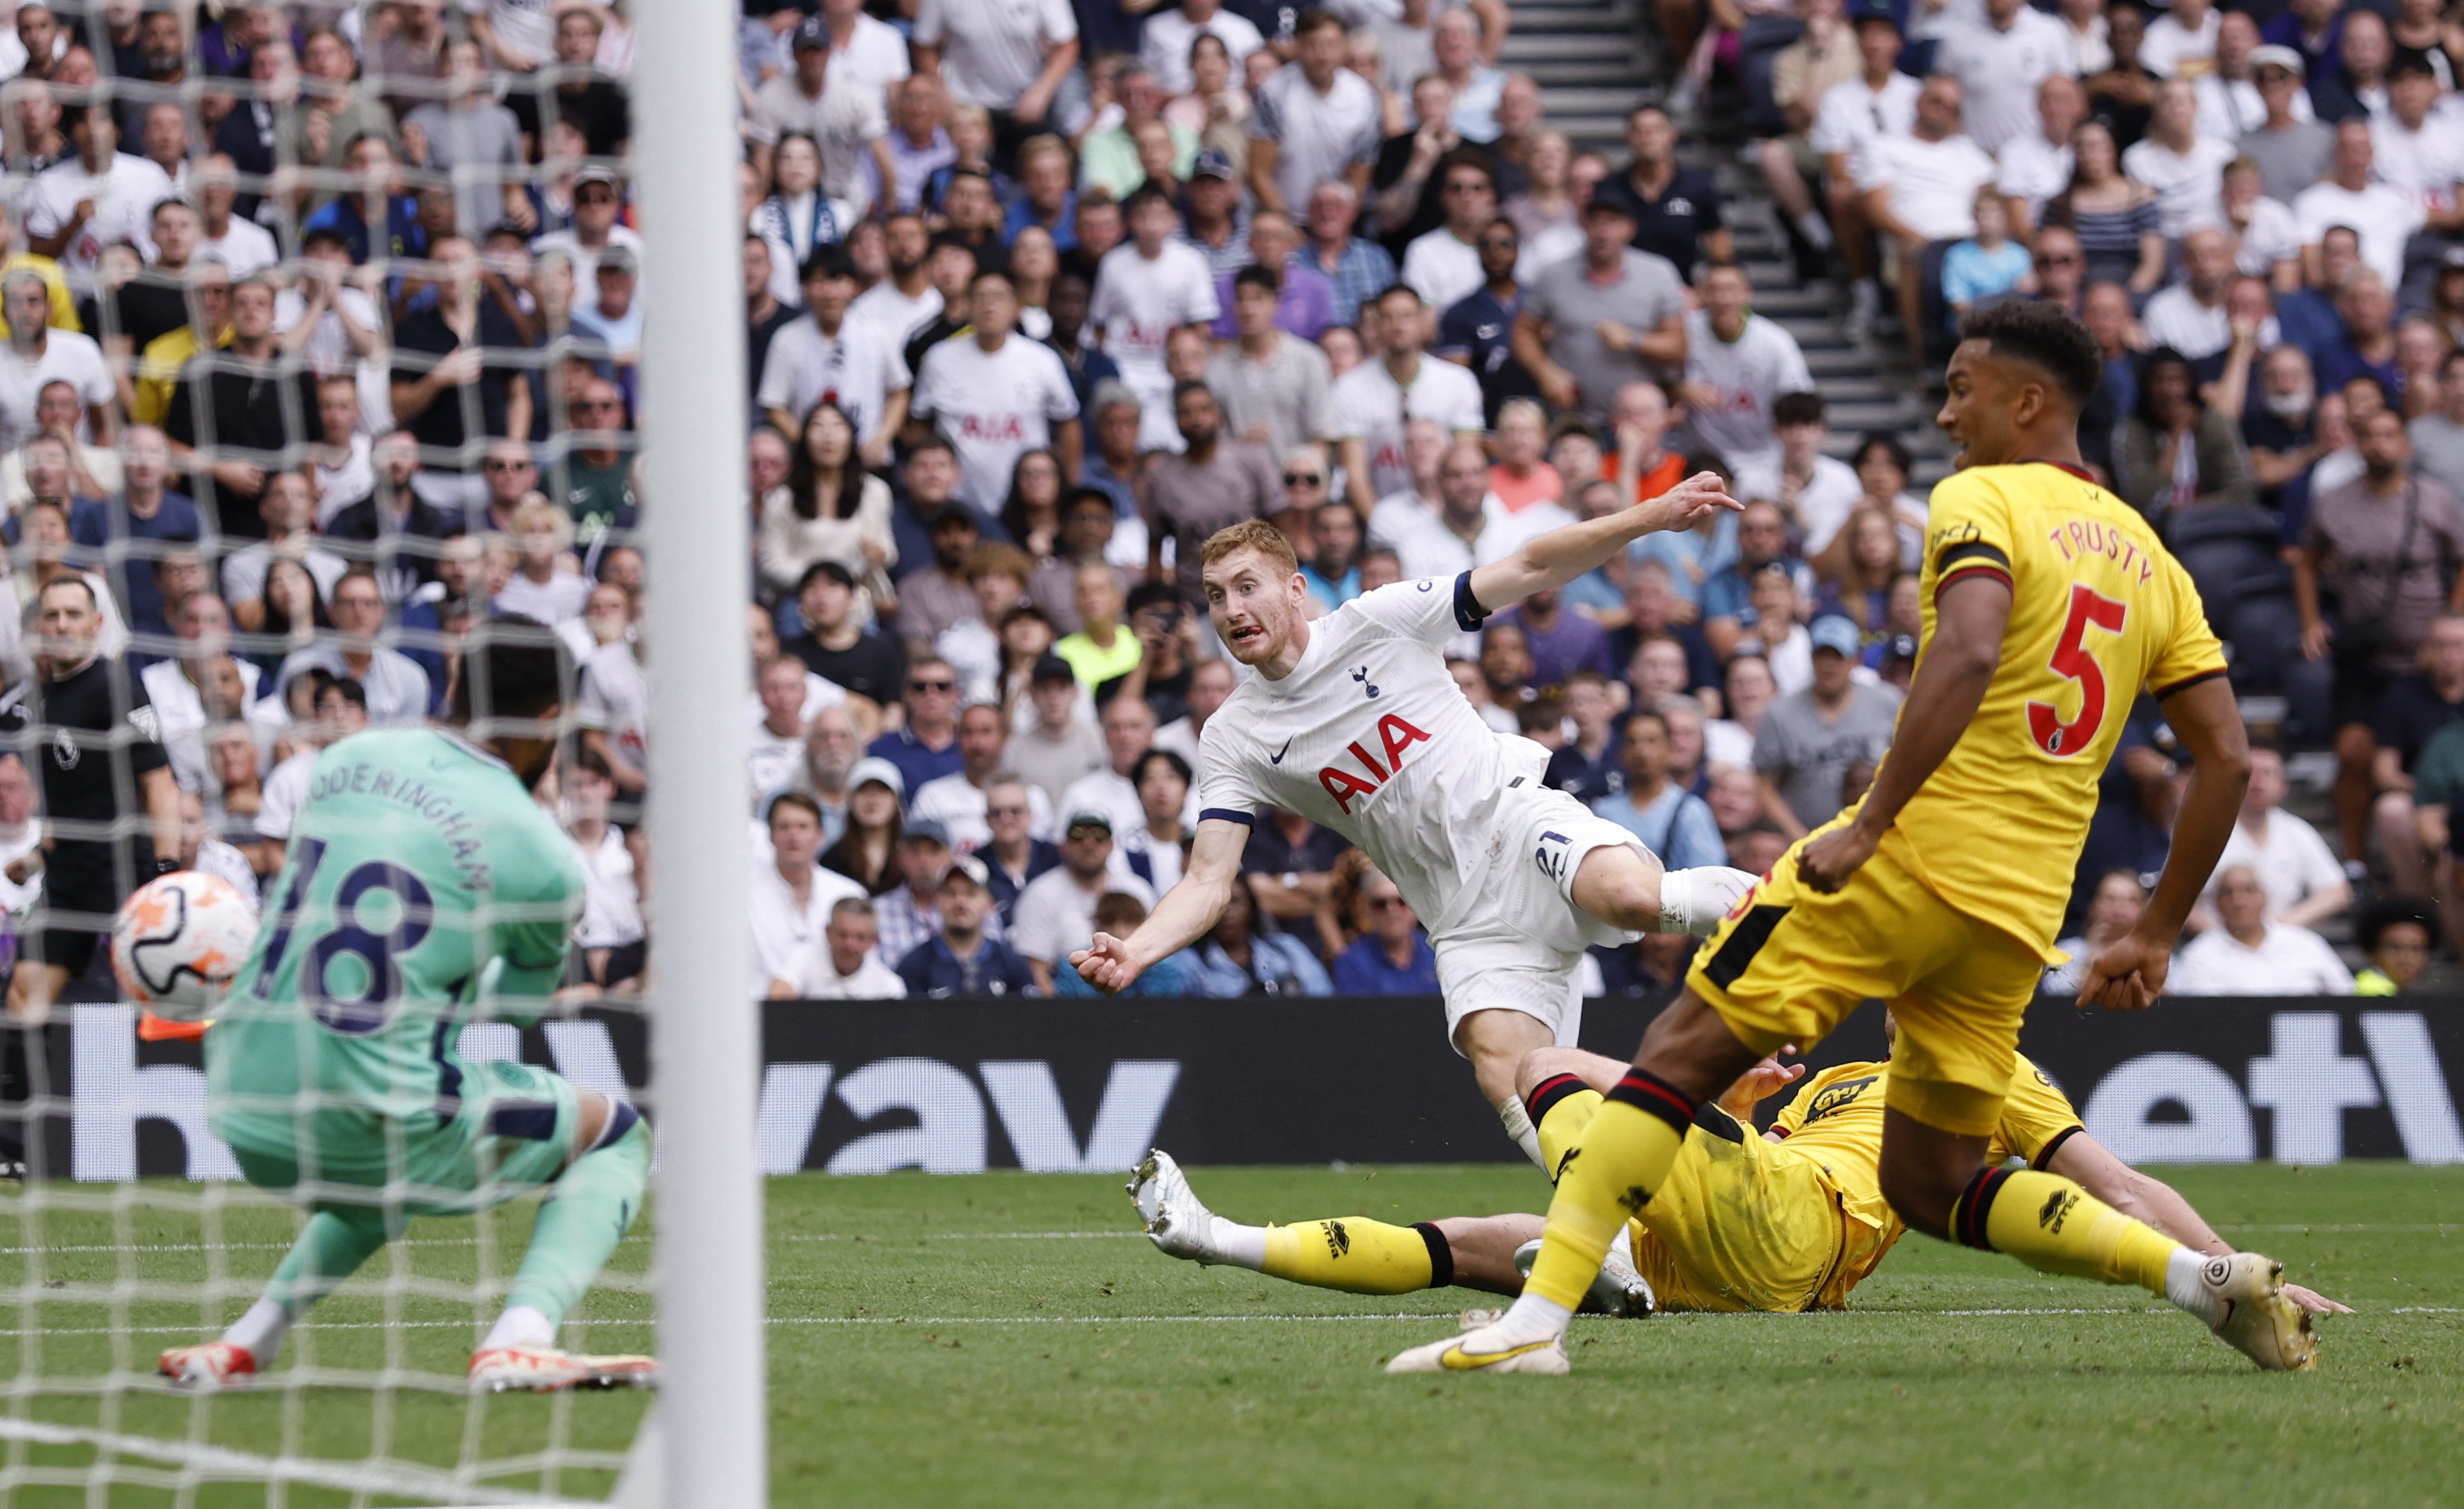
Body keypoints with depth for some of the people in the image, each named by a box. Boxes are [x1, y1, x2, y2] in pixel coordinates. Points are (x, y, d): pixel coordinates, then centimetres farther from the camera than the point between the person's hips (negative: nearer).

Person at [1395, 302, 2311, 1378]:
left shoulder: (1980, 501, -2)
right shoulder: (2149, 557, 19)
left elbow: (1969, 652, -23)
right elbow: (2227, 757, 16)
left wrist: (1872, 822, -22)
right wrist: (2157, 937, 20)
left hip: (1915, 853, -7)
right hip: (2022, 914, 7)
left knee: (1681, 1053, -2)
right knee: (1931, 1189, 15)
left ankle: (1536, 1320, -12)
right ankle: (2206, 1278, 0)